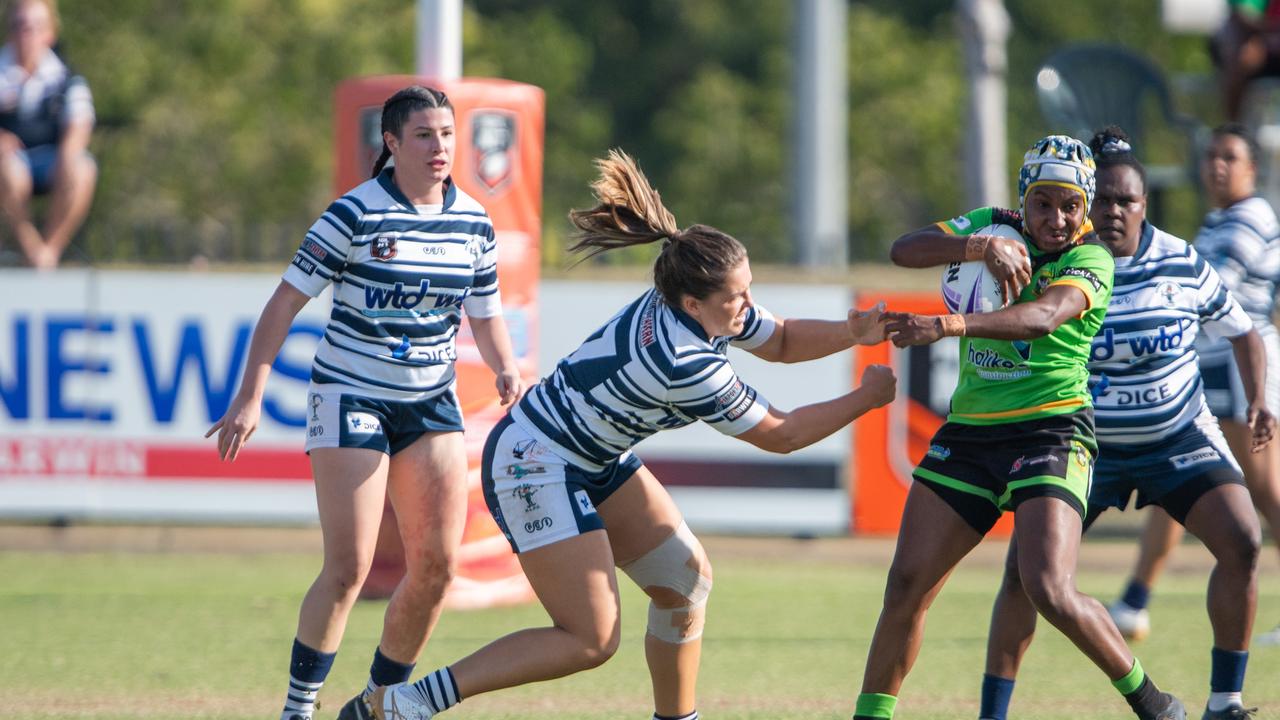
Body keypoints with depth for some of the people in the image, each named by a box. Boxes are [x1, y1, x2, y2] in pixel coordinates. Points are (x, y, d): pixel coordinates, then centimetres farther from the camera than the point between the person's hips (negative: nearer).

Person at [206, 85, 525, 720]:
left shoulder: (473, 222, 4)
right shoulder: (356, 215, -12)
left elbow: (484, 315, 15)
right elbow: (286, 301, -11)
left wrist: (506, 369, -7)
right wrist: (249, 398, -18)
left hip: (432, 403, 5)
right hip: (351, 398, -5)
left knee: (436, 565, -1)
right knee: (349, 568, -12)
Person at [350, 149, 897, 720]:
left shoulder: (688, 302, -5)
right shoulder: (686, 363, -30)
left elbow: (781, 340, 15)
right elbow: (778, 435, -16)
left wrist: (852, 332, -3)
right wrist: (865, 399, -6)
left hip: (593, 462, 10)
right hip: (534, 468, -10)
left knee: (686, 578, 9)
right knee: (591, 641, -10)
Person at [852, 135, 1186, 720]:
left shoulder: (1090, 261, -7)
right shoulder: (995, 227, 7)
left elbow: (1041, 318, -28)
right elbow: (904, 250, -8)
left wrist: (948, 326, -44)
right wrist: (982, 245, -27)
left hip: (1050, 428, -5)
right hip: (968, 431, 5)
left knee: (1051, 592, -19)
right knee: (906, 585, 0)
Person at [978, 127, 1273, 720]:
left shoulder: (1183, 265, -8)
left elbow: (1240, 330, 6)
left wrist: (1256, 402, -6)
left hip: (1180, 440, 1)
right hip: (1087, 443, -1)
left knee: (1241, 541, -17)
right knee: (1024, 569, -11)